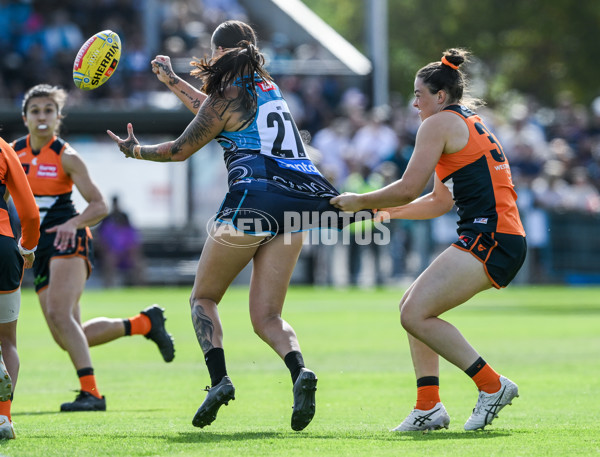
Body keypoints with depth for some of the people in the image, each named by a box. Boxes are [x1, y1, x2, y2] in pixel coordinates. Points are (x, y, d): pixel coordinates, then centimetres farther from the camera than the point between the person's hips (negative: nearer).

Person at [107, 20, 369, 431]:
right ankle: (299, 370, -26)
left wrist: (134, 150, 28)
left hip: (254, 197, -6)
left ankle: (219, 379, -11)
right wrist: (171, 80, 48)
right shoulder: (268, 87, 20)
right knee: (266, 316, 4)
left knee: (203, 298, 12)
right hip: (295, 209, 6)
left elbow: (179, 150, 10)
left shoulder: (228, 96, -1)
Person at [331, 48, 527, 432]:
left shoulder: (440, 123, -4)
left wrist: (360, 201, 3)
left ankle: (492, 385, -11)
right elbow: (440, 202, 28)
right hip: (504, 241, 10)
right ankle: (429, 407, 8)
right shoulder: (470, 124, 26)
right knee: (413, 307, 14)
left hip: (488, 240, -10)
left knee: (415, 314, -15)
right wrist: (385, 212, 23)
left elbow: (408, 188, -11)